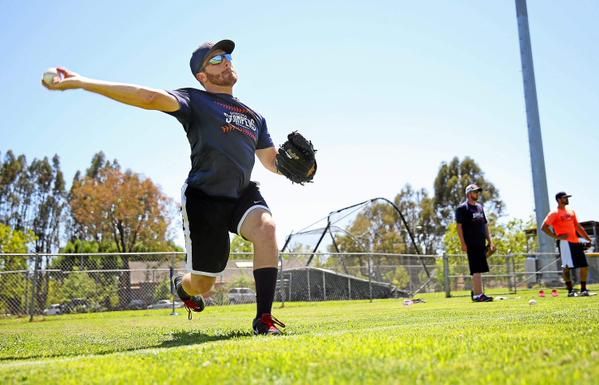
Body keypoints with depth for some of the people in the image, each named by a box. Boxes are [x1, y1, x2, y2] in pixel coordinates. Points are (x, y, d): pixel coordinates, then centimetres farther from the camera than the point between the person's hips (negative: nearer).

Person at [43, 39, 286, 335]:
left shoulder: (254, 116, 17)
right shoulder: (196, 101, -2)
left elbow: (271, 161, 20)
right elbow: (151, 98, -20)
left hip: (243, 194, 4)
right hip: (203, 197, -4)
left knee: (266, 226, -30)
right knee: (202, 283, 3)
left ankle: (264, 318, -26)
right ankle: (182, 286, 44)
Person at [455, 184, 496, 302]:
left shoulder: (480, 207, 20)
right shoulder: (462, 208, -4)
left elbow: (485, 225, 22)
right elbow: (459, 226, -9)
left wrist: (490, 241, 16)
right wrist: (463, 243, -15)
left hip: (481, 243, 8)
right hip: (471, 244, -8)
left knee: (479, 270, 11)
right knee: (477, 270, -11)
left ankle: (475, 292, 22)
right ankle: (478, 294, -10)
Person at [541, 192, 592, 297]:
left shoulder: (571, 211, 18)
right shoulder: (554, 213, -4)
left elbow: (578, 227, 23)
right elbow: (544, 227, -11)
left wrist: (588, 239, 17)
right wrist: (556, 237, -17)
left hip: (576, 242, 8)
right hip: (565, 242, -8)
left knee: (584, 266, 7)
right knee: (567, 266, -9)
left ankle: (583, 290, 17)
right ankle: (570, 291, -1)